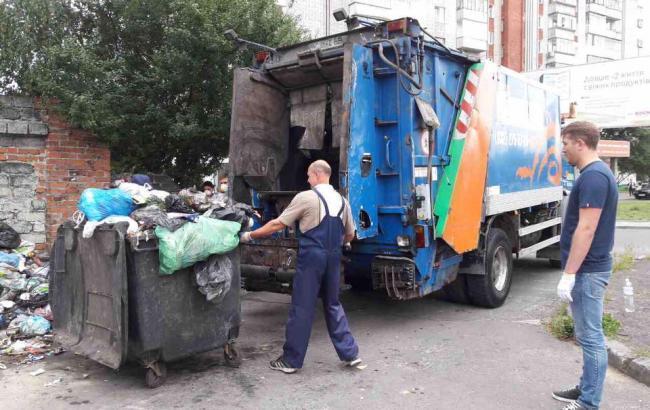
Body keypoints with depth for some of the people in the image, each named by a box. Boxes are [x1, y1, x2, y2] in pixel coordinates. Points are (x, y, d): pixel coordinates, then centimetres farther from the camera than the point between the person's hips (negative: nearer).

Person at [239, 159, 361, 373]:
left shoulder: (306, 197, -7)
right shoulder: (342, 201, 10)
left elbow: (278, 224, -6)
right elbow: (349, 235, 17)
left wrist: (250, 235, 3)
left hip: (311, 257, -6)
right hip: (333, 258, 6)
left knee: (301, 308, 3)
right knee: (333, 305, 18)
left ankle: (291, 360, 12)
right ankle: (350, 353, 18)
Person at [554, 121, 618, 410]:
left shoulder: (593, 176, -19)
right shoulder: (597, 173, 13)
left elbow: (586, 229, -24)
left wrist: (569, 273, -22)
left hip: (586, 270, -10)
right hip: (588, 268, 10)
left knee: (590, 336, -1)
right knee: (587, 334, 18)